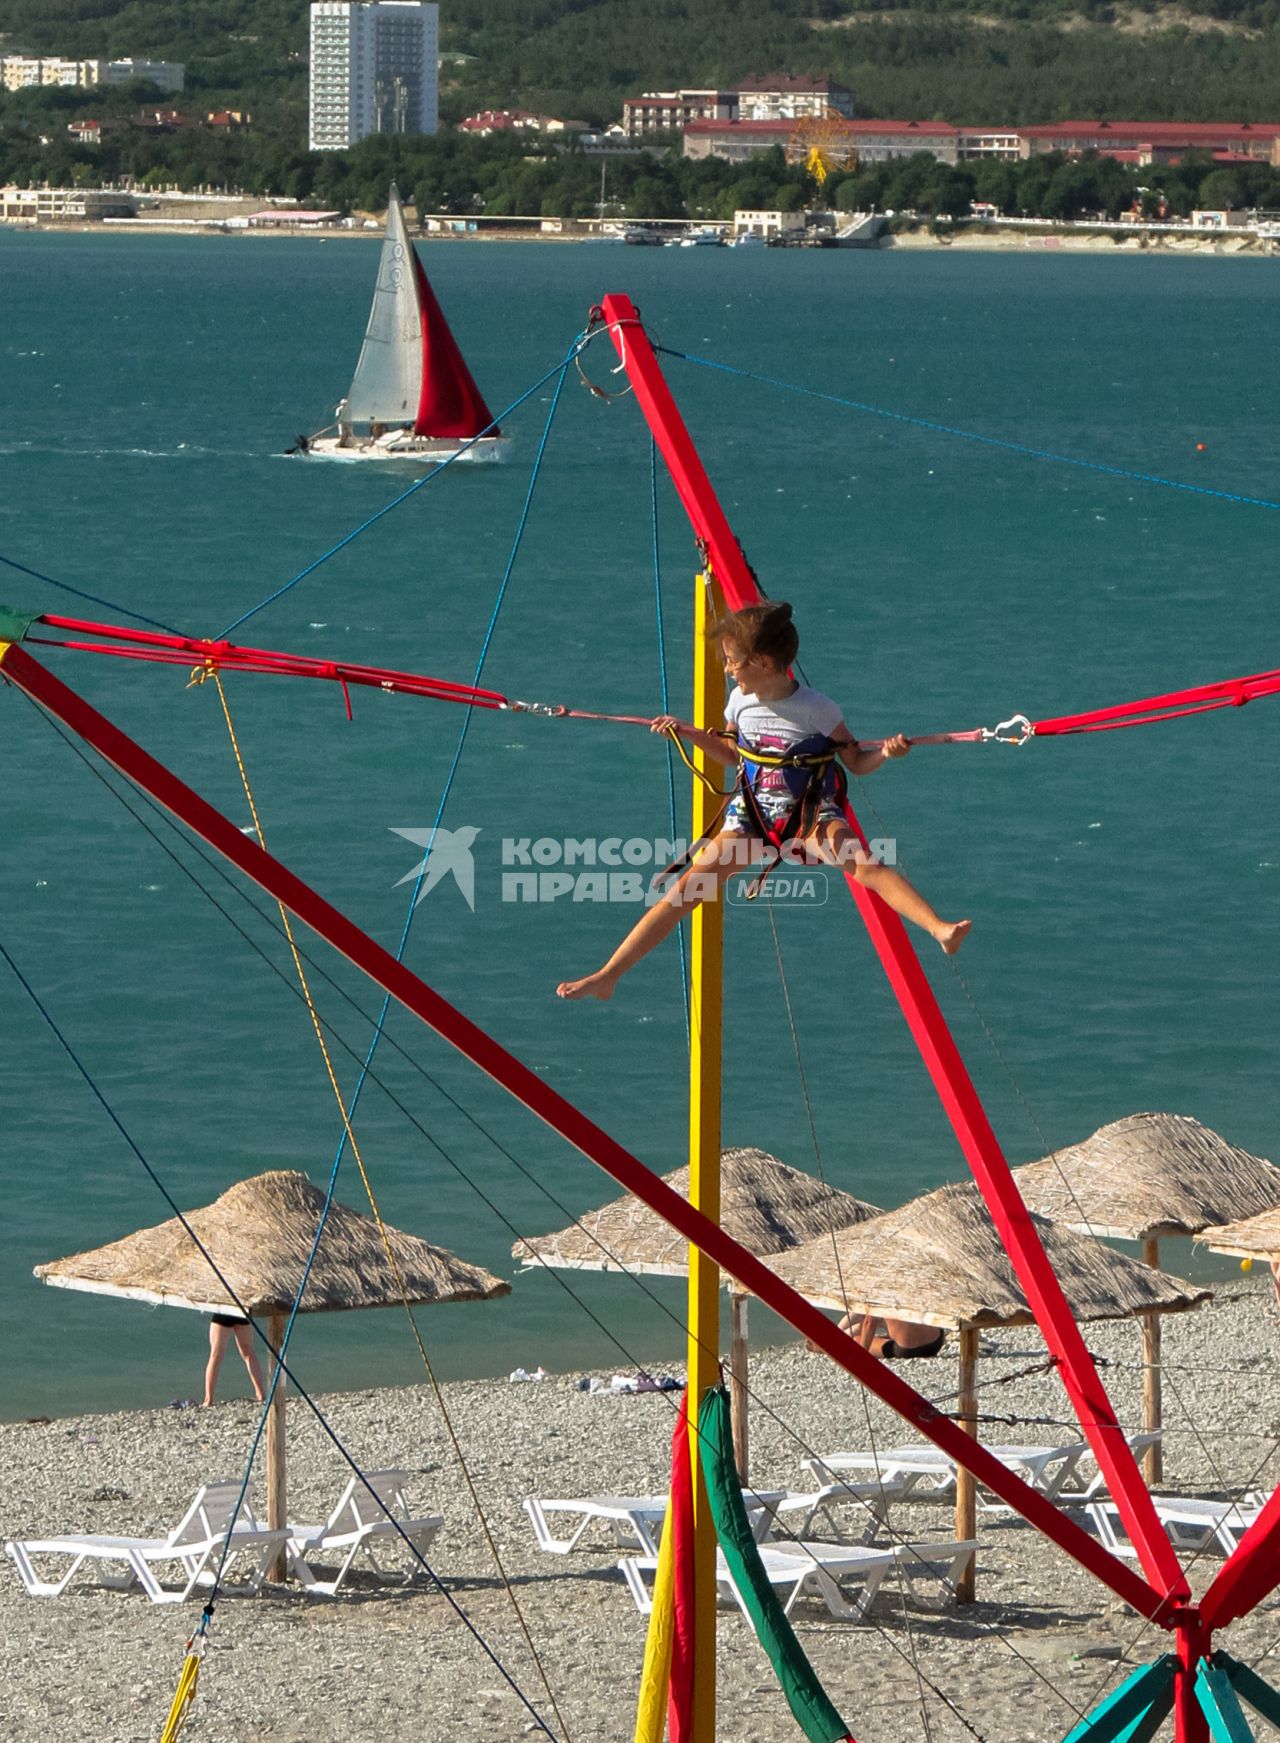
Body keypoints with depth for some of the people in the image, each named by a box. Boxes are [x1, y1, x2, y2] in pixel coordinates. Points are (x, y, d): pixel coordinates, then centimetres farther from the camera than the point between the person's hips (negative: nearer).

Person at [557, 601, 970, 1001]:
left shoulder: (816, 709, -15)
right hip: (752, 814, 4)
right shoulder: (741, 701, -1)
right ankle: (607, 976, -5)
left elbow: (857, 763, -6)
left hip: (811, 814, -4)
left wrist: (884, 753, -27)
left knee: (864, 865, -34)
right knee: (688, 886, -6)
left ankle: (940, 928, -48)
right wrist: (689, 734, 8)